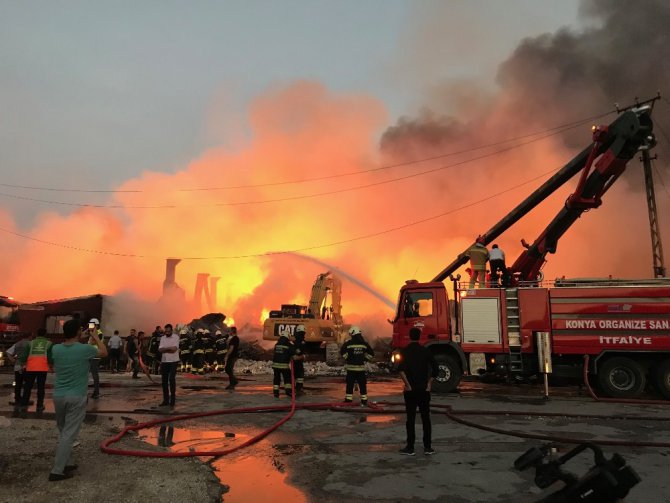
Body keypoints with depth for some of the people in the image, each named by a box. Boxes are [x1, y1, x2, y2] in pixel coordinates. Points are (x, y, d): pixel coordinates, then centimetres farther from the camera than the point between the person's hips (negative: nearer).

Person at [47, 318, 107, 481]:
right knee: (69, 434, -1)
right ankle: (57, 471, -3)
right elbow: (104, 353, 8)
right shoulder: (85, 349, -13)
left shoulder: (55, 349, -2)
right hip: (76, 397, -5)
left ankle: (67, 463, 27)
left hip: (58, 395, 5)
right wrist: (96, 337, 19)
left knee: (63, 431, 19)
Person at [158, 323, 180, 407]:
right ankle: (166, 400, 15)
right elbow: (160, 350, -4)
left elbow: (174, 349, -19)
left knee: (172, 379, -11)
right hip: (164, 362, 5)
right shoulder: (163, 338, 7)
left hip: (173, 362, -5)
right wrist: (169, 348, -15)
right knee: (164, 381, 7)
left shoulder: (176, 337, -7)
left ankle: (172, 399, -4)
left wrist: (165, 348, -8)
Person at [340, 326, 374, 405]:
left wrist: (347, 358, 0)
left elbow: (342, 352, -13)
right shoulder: (364, 344, 4)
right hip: (361, 367, 2)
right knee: (362, 384, 9)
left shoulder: (349, 343, -7)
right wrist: (365, 359, 13)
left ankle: (348, 399, 5)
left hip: (351, 367, -2)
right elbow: (371, 354, 8)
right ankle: (364, 400, 11)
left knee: (350, 384, 4)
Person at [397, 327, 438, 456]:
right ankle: (428, 447, 12)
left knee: (410, 418, 4)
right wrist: (429, 384, 1)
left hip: (410, 390, -2)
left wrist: (407, 385, -14)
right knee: (426, 418, 9)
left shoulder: (405, 351, -4)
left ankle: (410, 448, 7)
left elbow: (401, 369, -19)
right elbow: (435, 368, -5)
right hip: (424, 389, 2)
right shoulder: (426, 351, 2)